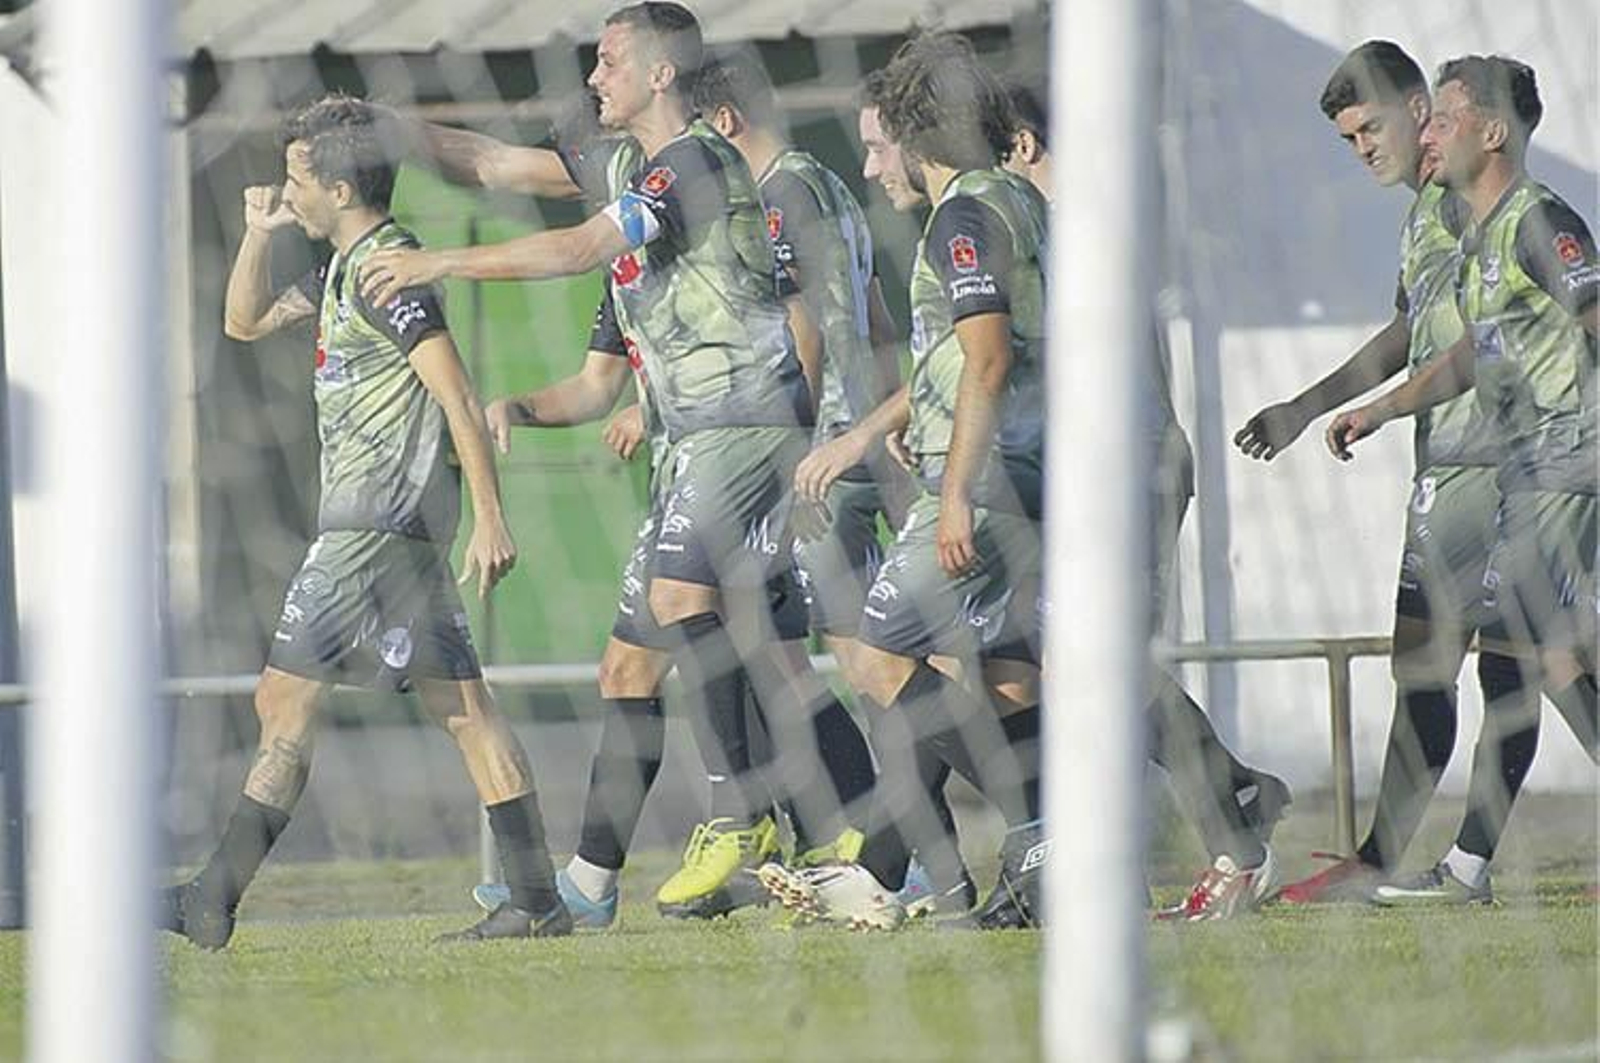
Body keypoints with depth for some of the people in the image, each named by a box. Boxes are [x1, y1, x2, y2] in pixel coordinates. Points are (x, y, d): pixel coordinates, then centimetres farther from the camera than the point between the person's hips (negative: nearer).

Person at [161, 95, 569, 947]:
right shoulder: (346, 270, 18)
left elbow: (458, 400, -17)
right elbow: (246, 323, 32)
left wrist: (490, 519, -21)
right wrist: (258, 234, 16)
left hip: (377, 523, -10)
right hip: (397, 526, 10)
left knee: (286, 702, -7)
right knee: (461, 707, 4)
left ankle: (214, 900, -6)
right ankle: (537, 900, -1)